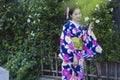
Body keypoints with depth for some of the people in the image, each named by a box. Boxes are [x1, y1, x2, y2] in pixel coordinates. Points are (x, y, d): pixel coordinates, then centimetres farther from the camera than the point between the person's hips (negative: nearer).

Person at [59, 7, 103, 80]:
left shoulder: (81, 27, 12)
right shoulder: (67, 26, -8)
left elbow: (85, 41, 11)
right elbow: (66, 42, -15)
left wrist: (89, 30, 1)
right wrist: (73, 56, -21)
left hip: (80, 56, 7)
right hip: (71, 56, -6)